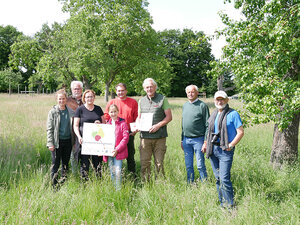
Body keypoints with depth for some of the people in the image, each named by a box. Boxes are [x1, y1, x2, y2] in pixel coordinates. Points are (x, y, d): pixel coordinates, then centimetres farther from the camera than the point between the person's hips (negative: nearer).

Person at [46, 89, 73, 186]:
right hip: (57, 142, -3)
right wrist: (50, 143, -11)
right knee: (55, 164, 1)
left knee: (65, 164, 11)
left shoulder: (69, 111, 5)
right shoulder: (53, 112, -2)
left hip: (68, 141, 3)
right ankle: (54, 186, 10)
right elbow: (49, 129, -3)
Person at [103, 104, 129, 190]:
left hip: (119, 152, -5)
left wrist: (117, 149, -14)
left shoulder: (122, 123, -4)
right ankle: (113, 189, 21)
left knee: (118, 171, -11)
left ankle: (118, 189, -2)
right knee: (112, 172, 10)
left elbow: (125, 138, -9)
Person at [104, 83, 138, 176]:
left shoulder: (133, 102, 5)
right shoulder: (111, 102, 7)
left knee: (130, 155, 7)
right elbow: (106, 118, 6)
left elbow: (137, 118, 5)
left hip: (129, 133, 0)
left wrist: (135, 129, -7)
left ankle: (132, 175, 17)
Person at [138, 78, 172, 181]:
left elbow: (169, 117, -1)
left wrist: (158, 125, -13)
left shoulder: (162, 99, 3)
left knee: (159, 163, 1)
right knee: (144, 162, 2)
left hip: (159, 136, -3)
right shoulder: (141, 101, 16)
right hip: (145, 136, 3)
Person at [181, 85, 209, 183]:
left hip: (198, 139, -5)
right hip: (186, 140, 6)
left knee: (200, 165, 0)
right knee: (188, 165, 11)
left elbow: (207, 125, -6)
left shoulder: (202, 106, -5)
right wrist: (182, 140, 17)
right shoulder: (185, 105, 14)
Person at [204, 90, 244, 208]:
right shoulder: (214, 113, 16)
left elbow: (240, 132, -7)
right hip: (212, 149, 7)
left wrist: (230, 145, -14)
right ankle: (222, 203, 22)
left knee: (224, 179, -11)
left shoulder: (233, 114, -4)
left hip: (225, 150, -6)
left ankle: (229, 205, 0)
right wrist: (206, 143, 14)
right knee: (217, 178, 11)